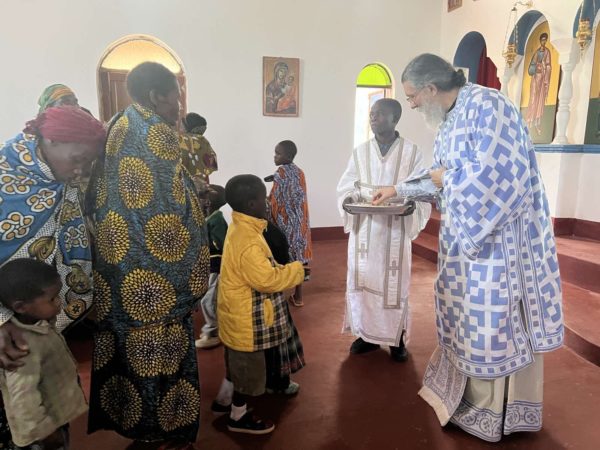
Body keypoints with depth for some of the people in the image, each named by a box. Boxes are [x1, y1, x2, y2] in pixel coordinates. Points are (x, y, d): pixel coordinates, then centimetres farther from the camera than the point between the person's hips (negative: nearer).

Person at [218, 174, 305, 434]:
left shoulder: (240, 228, 3)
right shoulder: (248, 240, -30)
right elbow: (267, 280, -27)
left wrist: (284, 270, 6)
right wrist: (296, 270, -14)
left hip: (240, 314, 10)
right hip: (246, 320, -10)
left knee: (240, 367, 25)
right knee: (248, 369, 9)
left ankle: (238, 409, 43)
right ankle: (238, 418, 28)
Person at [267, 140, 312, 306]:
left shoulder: (281, 173, -12)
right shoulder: (300, 172, 8)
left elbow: (276, 201, -13)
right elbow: (300, 198, 12)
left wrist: (272, 222, -4)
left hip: (285, 222, -7)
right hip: (300, 222, 7)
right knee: (298, 258, 10)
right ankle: (298, 296, 18)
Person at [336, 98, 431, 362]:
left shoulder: (411, 152, -1)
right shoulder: (360, 152, 6)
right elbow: (346, 186, 5)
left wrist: (411, 205, -23)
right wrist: (349, 199, -17)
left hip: (395, 230, -2)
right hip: (364, 228, 3)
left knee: (394, 283, 5)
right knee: (362, 280, 7)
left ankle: (397, 338, 22)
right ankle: (366, 334, 23)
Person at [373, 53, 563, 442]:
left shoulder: (486, 104, -17)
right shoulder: (451, 118, 11)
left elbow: (492, 175, -25)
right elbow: (442, 174, 21)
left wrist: (444, 177, -10)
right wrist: (397, 189, 24)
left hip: (500, 237, -9)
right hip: (469, 235, 9)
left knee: (498, 320, 4)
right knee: (471, 318, 16)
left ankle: (493, 411, 22)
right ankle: (469, 392, 32)